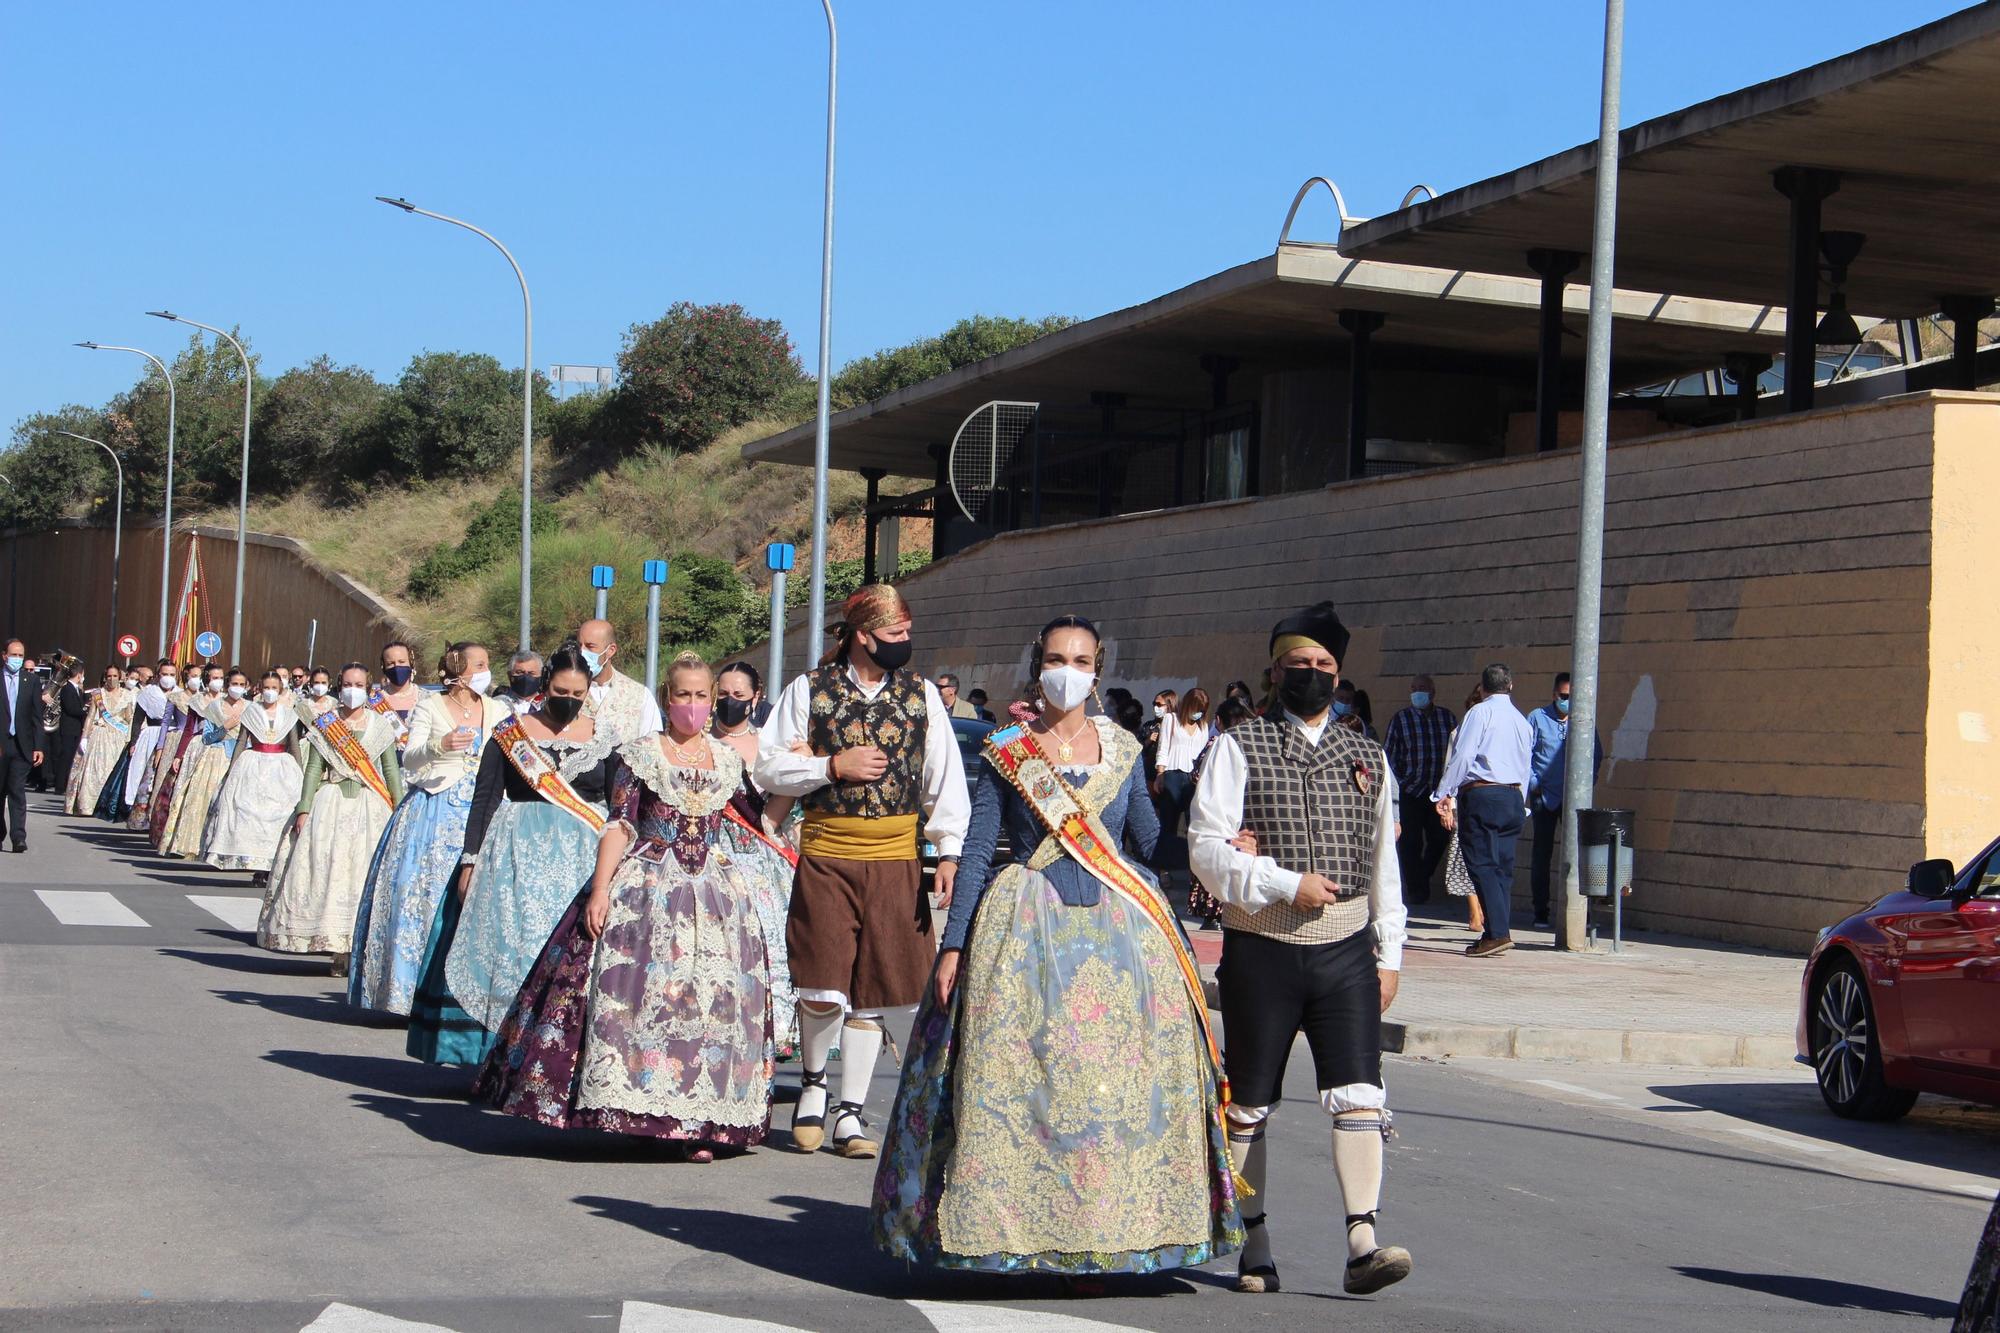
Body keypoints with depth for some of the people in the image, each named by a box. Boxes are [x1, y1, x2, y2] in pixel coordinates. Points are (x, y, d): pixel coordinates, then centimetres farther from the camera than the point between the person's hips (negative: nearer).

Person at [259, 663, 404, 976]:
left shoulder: (380, 725, 7)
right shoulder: (324, 723, 6)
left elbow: (391, 769, 7)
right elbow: (313, 769, 4)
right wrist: (304, 809, -4)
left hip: (370, 808, 0)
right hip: (331, 805, 0)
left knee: (365, 874, -6)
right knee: (328, 871, -6)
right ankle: (338, 950, -3)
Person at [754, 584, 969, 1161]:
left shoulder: (922, 695, 8)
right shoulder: (810, 690, 3)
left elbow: (946, 778, 8)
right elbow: (767, 767, 4)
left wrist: (950, 852, -1)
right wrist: (832, 767, -9)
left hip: (896, 861, 2)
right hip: (826, 857, -2)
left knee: (871, 993, 4)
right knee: (823, 990, -8)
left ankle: (850, 1113, 15)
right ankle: (812, 1081, 21)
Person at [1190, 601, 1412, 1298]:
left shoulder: (1367, 757, 13)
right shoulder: (1238, 748, 0)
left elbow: (1383, 861, 17)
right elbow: (1208, 850, -8)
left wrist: (1389, 953, 13)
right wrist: (1287, 884, -16)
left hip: (1347, 949, 2)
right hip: (1261, 948, -2)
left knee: (1358, 1093, -10)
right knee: (1249, 1104, 6)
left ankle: (1363, 1246, -13)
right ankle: (1254, 1247, 18)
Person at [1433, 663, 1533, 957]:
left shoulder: (1480, 712, -3)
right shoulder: (1522, 720, 19)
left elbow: (1462, 756, -12)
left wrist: (1443, 795, -8)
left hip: (1481, 794, -7)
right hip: (1514, 798, 7)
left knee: (1482, 865, -8)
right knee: (1503, 866, 9)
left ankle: (1498, 933, -17)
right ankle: (1500, 931, 6)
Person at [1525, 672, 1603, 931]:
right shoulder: (1537, 718, 2)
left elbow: (1596, 755, 13)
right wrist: (1533, 784, -6)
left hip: (1575, 798, 1)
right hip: (1544, 796, -1)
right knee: (1542, 853, 2)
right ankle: (1541, 913, 8)